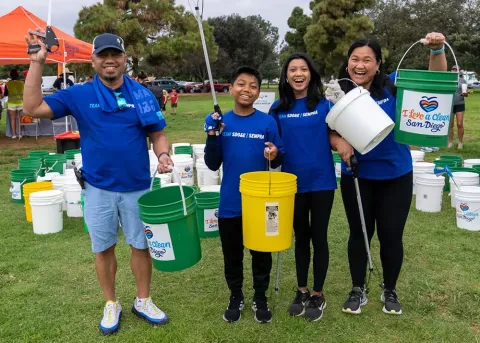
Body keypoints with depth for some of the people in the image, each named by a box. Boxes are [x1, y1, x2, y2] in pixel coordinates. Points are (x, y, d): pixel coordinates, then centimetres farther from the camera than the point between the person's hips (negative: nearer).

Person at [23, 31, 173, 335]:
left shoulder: (142, 95, -2)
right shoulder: (78, 95, -3)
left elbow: (158, 134, 2)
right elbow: (33, 108, -10)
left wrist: (163, 155, -19)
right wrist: (37, 62, -14)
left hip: (137, 187, 0)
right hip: (99, 188, 0)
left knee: (141, 245, 11)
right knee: (104, 249, 12)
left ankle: (143, 301, 31)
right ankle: (111, 304, 32)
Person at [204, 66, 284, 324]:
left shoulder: (267, 122, -6)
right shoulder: (221, 122, -2)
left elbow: (278, 162, -1)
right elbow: (213, 165, -2)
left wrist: (275, 155, -23)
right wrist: (212, 137, -15)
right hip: (230, 203, 1)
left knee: (261, 253, 14)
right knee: (232, 254, 16)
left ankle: (260, 298, 35)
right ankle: (235, 297, 37)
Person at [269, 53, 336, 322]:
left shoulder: (324, 105, -2)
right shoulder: (279, 108, 2)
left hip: (321, 181, -1)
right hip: (293, 182, 2)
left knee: (319, 237, 8)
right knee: (301, 237, 15)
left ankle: (318, 295, 25)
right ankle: (302, 291, 31)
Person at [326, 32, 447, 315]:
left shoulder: (392, 86, -9)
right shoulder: (338, 93, -6)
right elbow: (328, 131, -1)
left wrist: (437, 50, -25)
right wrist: (338, 142, -23)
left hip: (396, 175, 0)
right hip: (357, 177, 1)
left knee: (392, 235, 11)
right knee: (359, 234, 14)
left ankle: (390, 291, 34)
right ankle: (358, 290, 33)